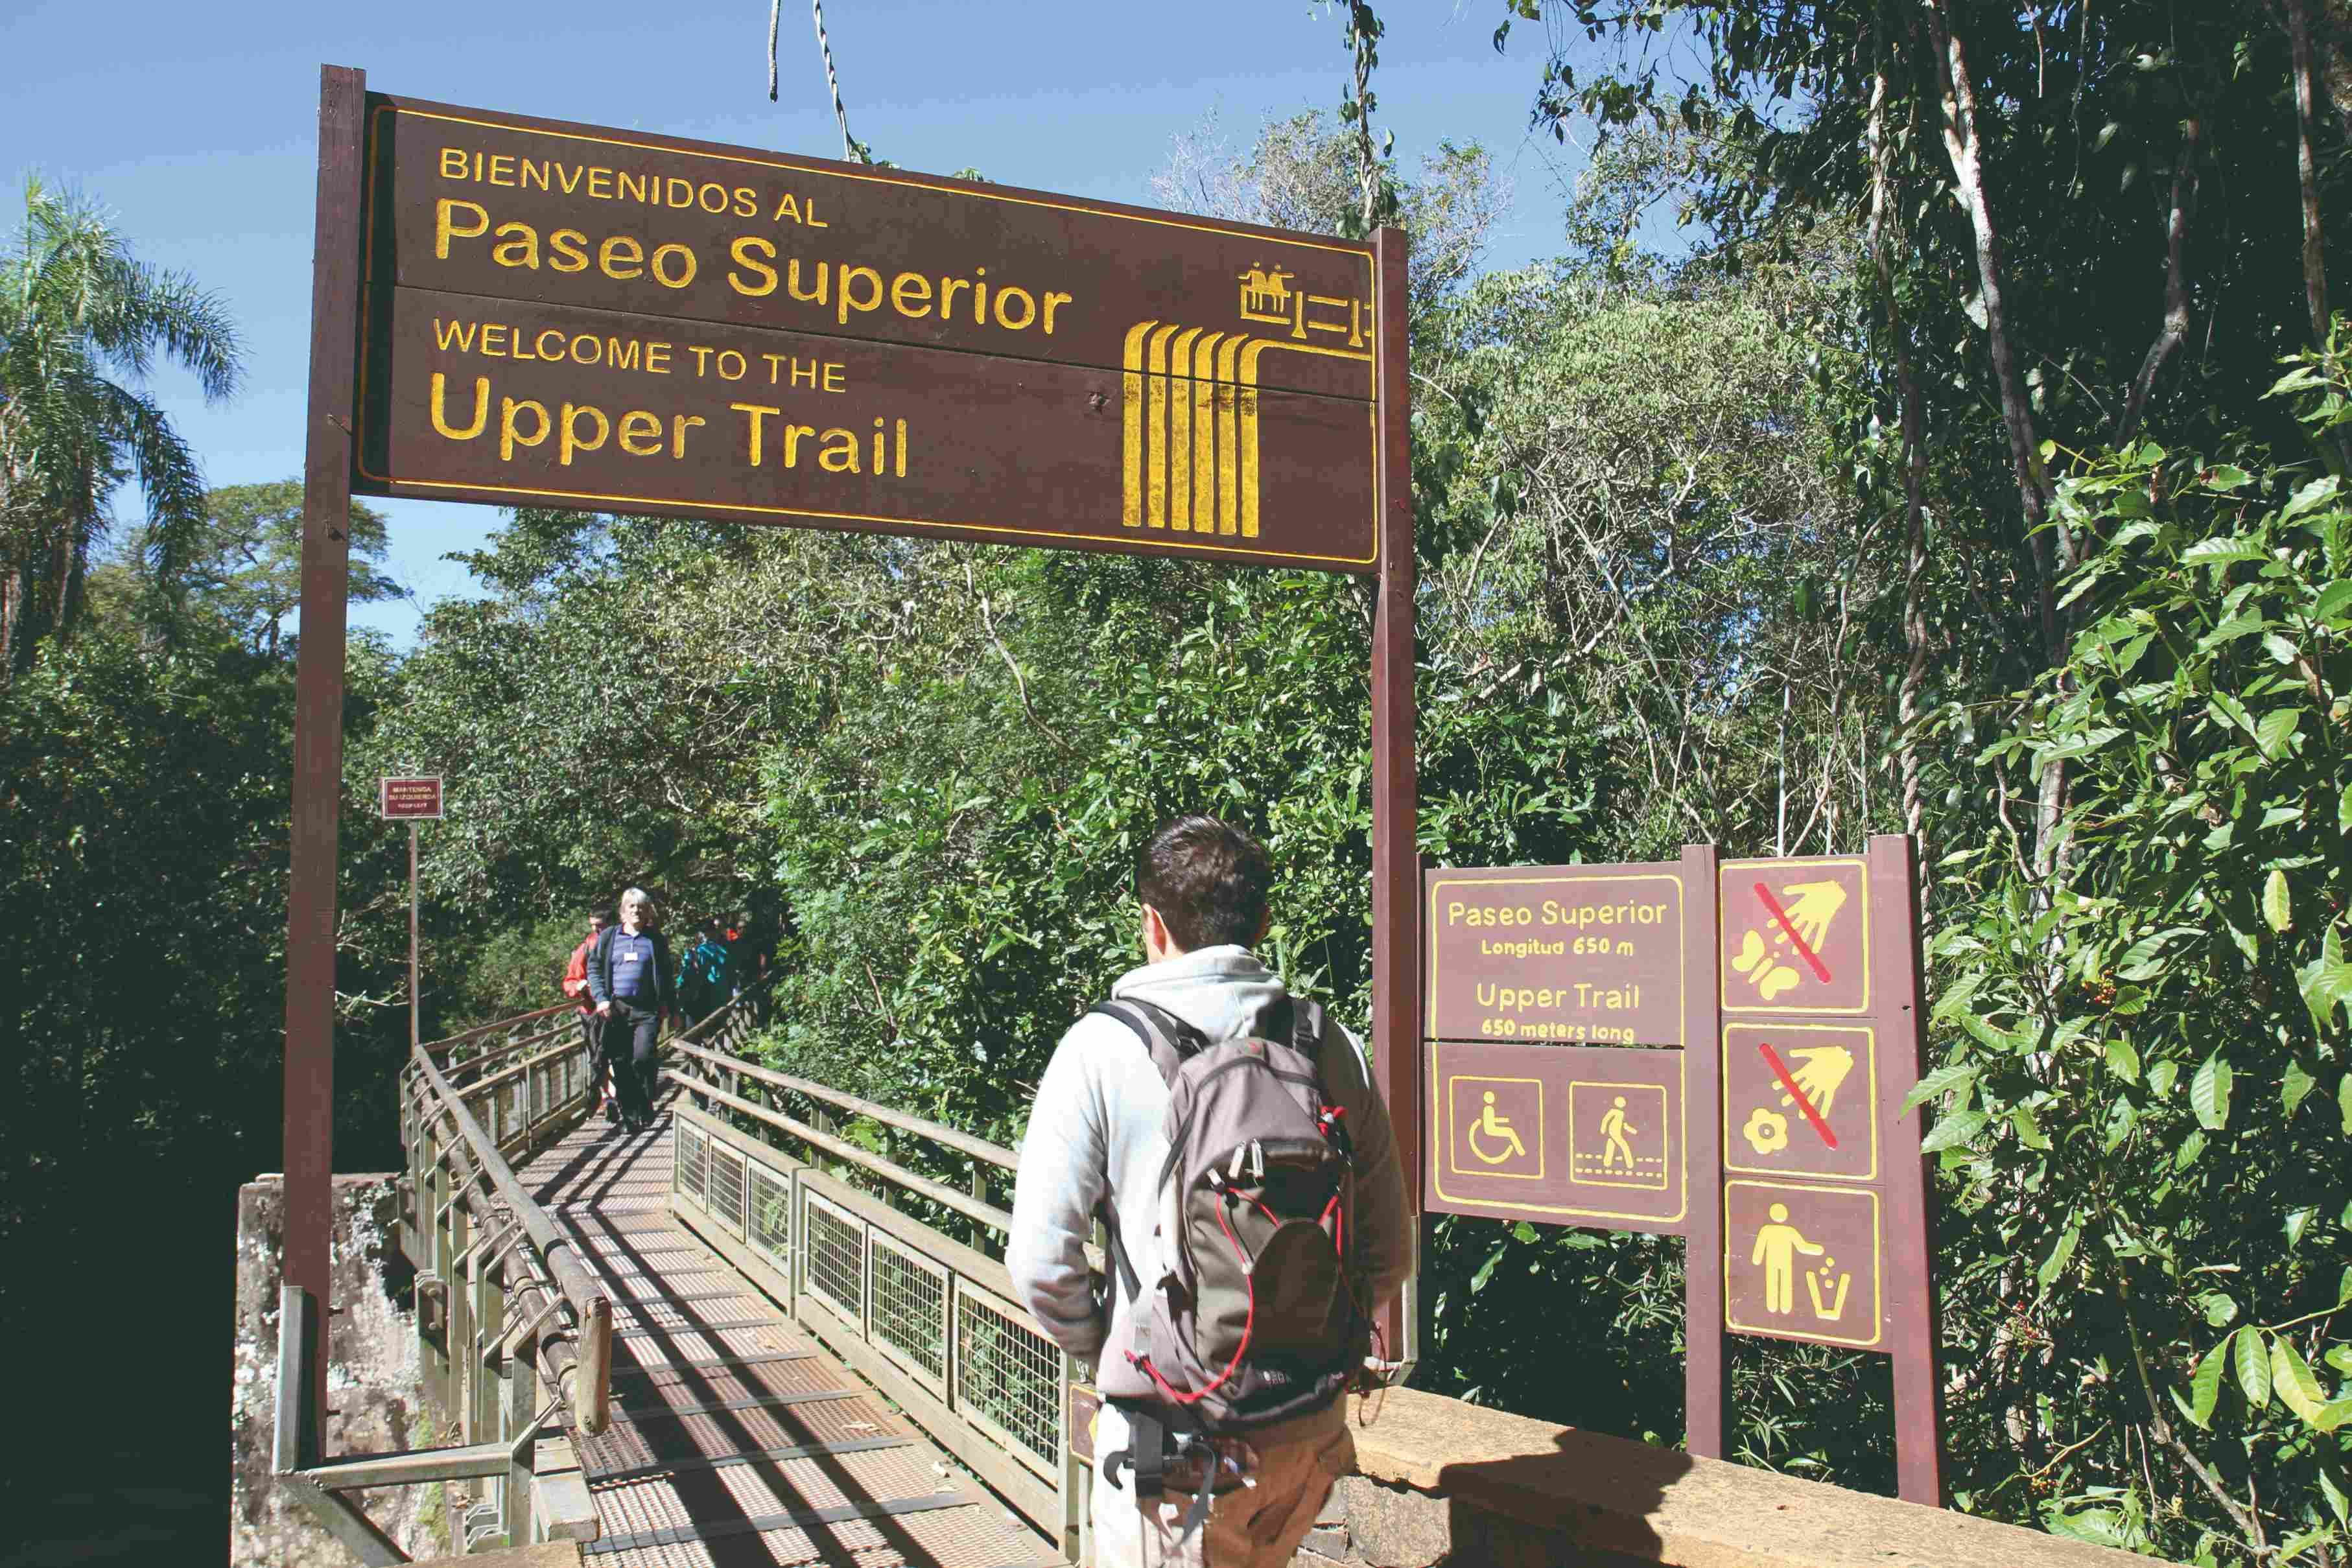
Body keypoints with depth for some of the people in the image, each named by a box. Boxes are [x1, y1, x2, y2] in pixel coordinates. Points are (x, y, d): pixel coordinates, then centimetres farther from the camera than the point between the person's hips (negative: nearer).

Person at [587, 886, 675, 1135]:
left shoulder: (655, 940, 9)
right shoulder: (608, 937, 9)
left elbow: (667, 975, 13)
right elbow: (594, 968, 10)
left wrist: (672, 1007, 10)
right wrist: (601, 998, -3)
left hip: (647, 1009, -2)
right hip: (616, 1009, 2)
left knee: (643, 1057, -17)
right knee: (621, 1064, 3)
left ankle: (645, 1108, 2)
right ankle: (629, 1116, 12)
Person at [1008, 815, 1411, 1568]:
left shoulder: (1102, 1046, -10)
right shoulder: (1333, 1048, 0)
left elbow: (1041, 1260, -11)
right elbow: (1388, 1251, 5)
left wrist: (1103, 1353, 7)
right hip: (1313, 1430, 4)